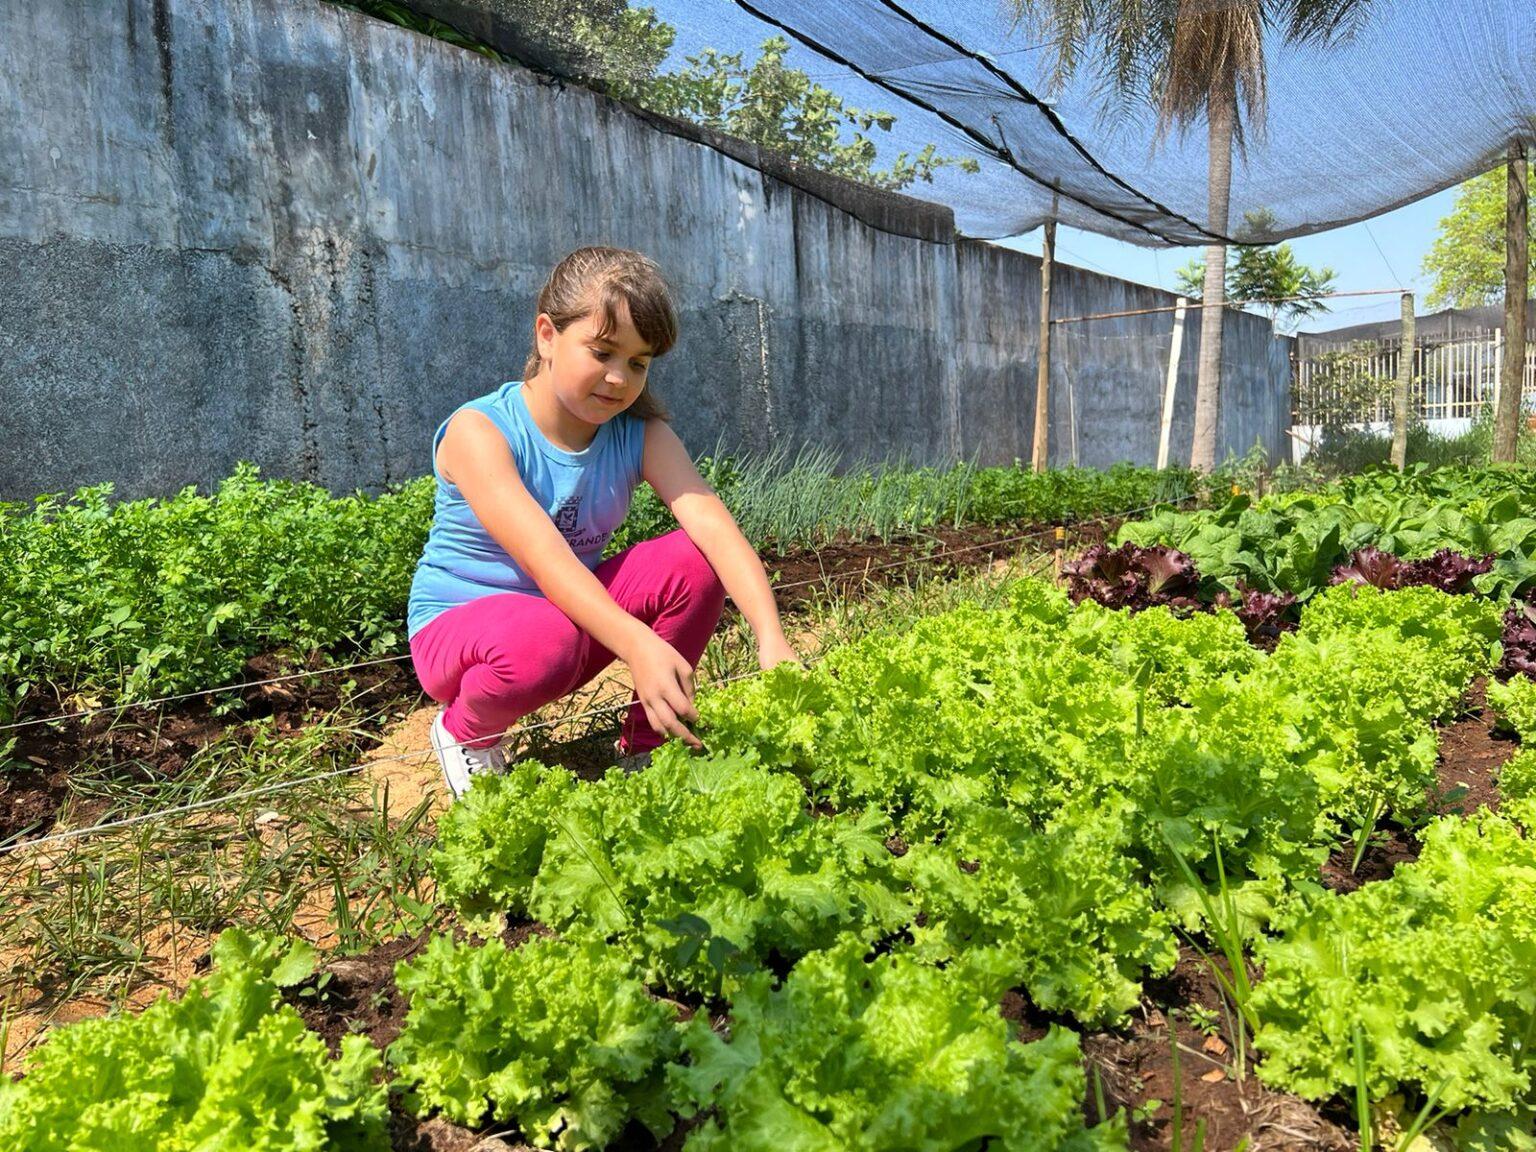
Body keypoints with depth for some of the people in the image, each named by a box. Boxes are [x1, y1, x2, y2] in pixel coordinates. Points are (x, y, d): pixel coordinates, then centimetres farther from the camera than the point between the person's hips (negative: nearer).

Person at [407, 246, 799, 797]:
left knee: (692, 561, -20)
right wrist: (638, 644, -52)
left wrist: (771, 640, -42)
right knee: (546, 638, -39)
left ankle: (646, 742, 0)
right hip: (457, 625, -4)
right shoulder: (478, 431, -22)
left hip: (577, 610, 4)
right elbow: (543, 557, -37)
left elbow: (715, 526, -26)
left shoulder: (641, 436, -9)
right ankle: (463, 733, -2)